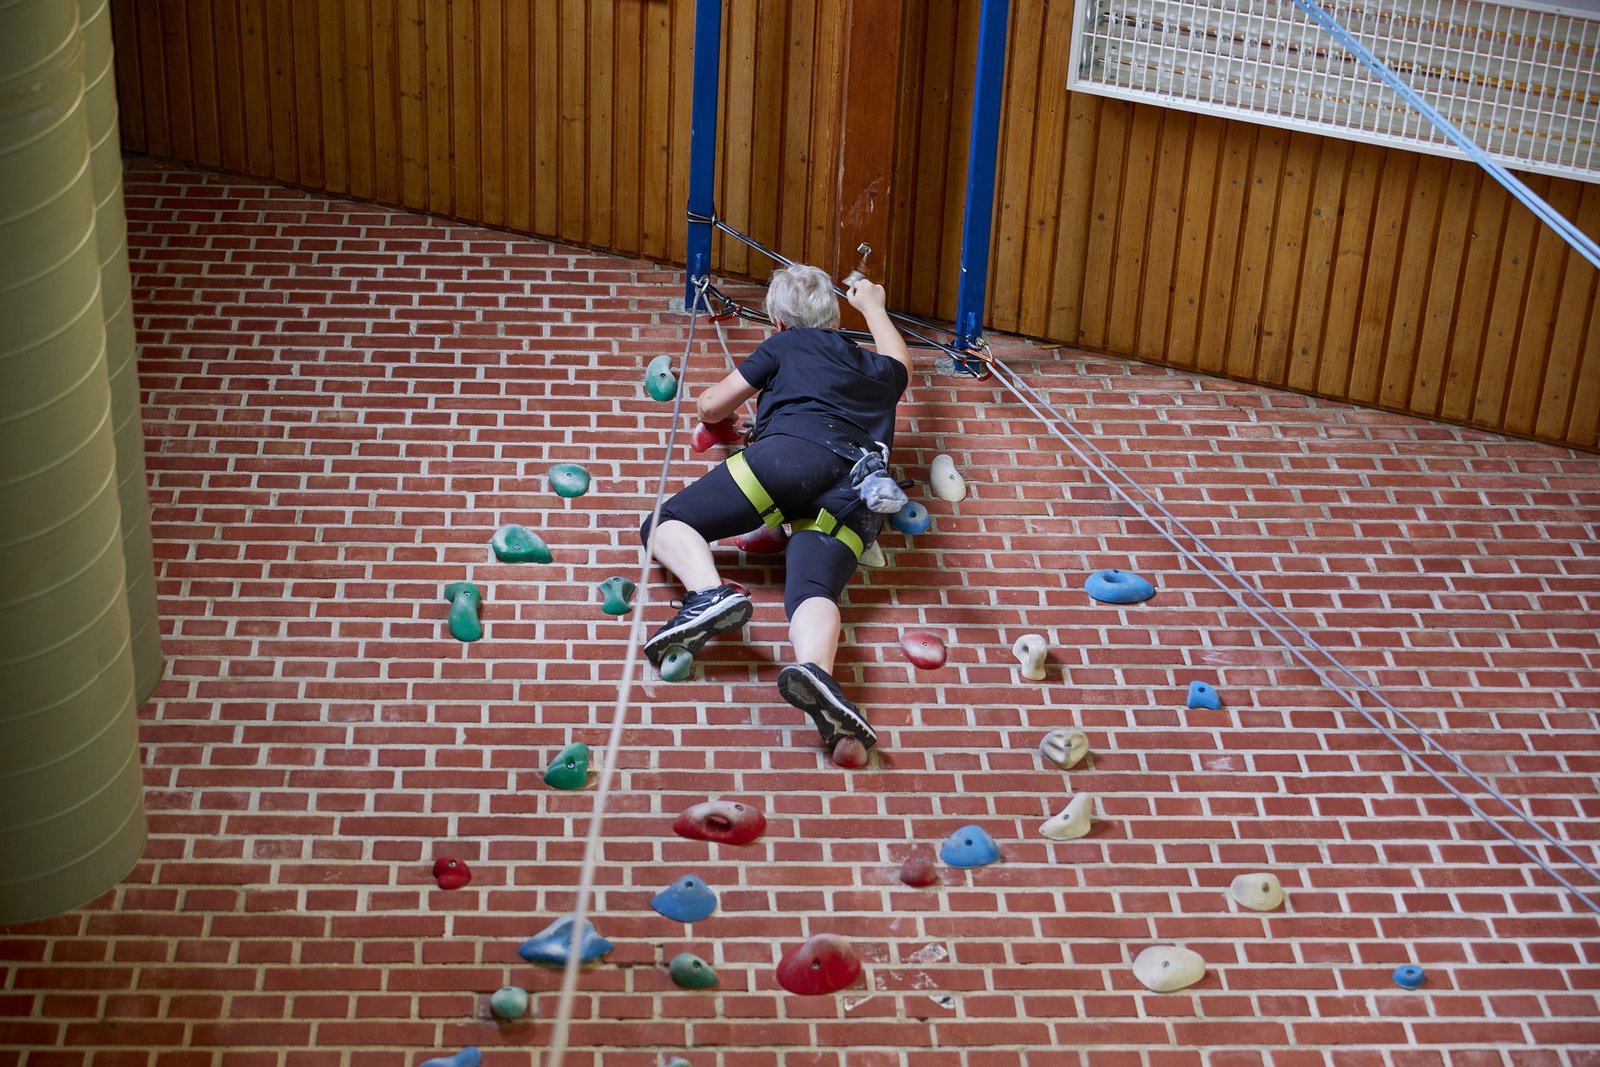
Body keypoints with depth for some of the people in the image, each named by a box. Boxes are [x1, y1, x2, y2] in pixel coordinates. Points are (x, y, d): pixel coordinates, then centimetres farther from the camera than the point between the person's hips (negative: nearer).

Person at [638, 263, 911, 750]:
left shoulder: (787, 345, 25)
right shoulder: (877, 370, 38)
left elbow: (711, 406, 28)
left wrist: (717, 409, 52)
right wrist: (872, 304, 81)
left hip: (792, 450, -4)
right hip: (855, 497, 4)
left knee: (667, 524, 2)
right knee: (814, 590, -21)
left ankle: (710, 592, -31)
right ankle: (813, 669, -56)